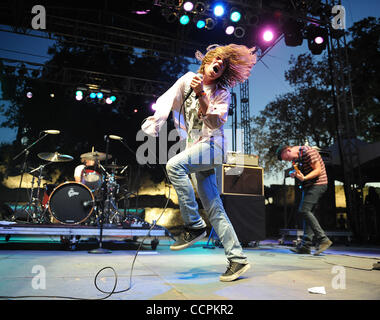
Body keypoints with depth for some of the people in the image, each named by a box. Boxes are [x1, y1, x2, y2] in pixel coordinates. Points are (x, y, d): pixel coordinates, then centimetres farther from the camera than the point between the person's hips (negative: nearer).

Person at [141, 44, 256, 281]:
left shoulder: (223, 93, 4)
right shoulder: (188, 80, 14)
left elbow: (215, 122, -12)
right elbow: (167, 101, 9)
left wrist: (200, 94, -20)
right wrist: (154, 125, -5)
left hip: (212, 146, -4)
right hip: (196, 149, 5)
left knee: (174, 165, -31)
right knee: (214, 209, 0)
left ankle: (194, 226, -20)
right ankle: (238, 259, 6)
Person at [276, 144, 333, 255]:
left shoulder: (308, 151, -15)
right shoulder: (296, 158, 13)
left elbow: (318, 170, -17)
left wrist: (304, 178, -31)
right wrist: (295, 174, 0)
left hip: (317, 184, -9)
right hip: (308, 186, 9)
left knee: (304, 210, -19)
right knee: (308, 212, 4)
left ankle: (323, 239, -15)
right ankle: (306, 246, 5)